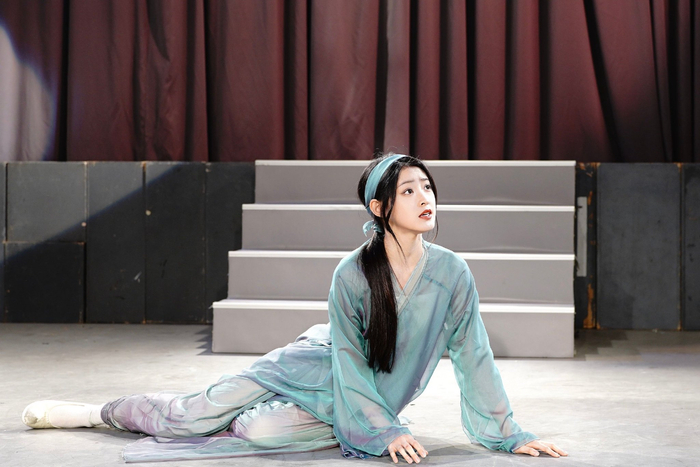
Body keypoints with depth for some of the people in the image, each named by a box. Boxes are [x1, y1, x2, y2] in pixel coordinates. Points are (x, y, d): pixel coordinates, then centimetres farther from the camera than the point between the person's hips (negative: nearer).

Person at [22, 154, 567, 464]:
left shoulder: (452, 273, -18)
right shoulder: (352, 275, -22)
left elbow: (474, 356, -10)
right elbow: (350, 361, -16)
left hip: (363, 406, 1)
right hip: (320, 365, -1)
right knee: (198, 411, -5)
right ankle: (96, 412, 20)